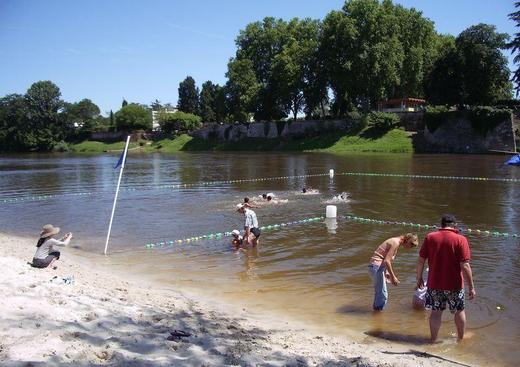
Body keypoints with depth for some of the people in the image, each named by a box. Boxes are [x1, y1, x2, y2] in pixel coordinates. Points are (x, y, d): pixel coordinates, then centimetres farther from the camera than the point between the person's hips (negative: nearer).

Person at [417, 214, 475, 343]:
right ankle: (461, 338, 36)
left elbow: (421, 260, -2)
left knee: (436, 312, 14)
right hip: (454, 285, -1)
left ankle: (433, 339, 22)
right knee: (459, 311, 20)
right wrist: (471, 287, -10)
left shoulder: (430, 237, -4)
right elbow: (465, 266, -16)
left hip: (434, 284, 1)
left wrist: (419, 278, 11)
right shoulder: (460, 239, -12)